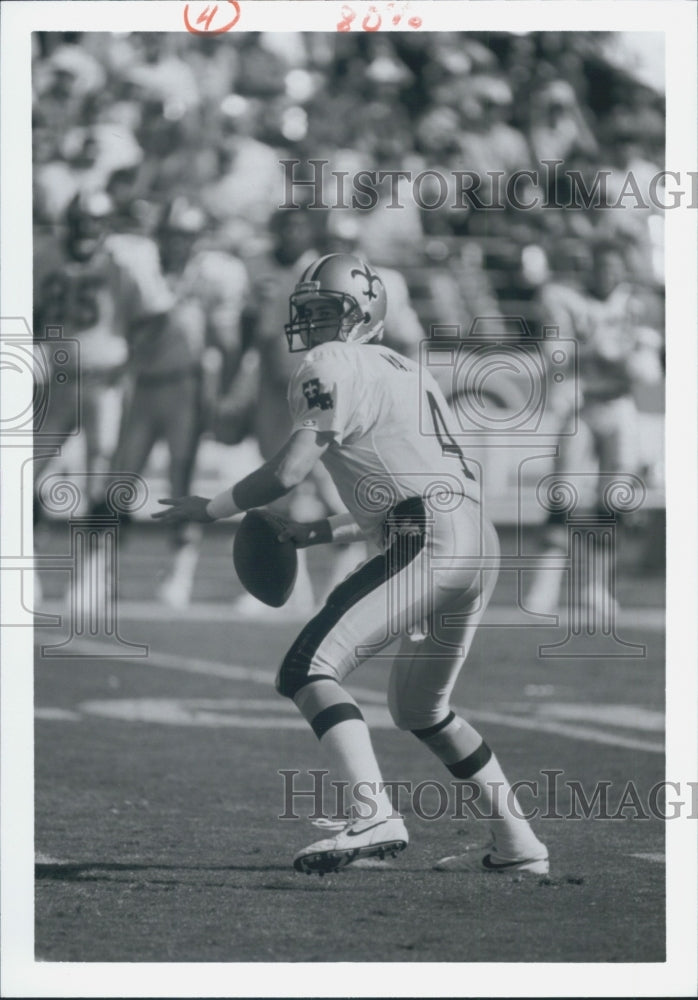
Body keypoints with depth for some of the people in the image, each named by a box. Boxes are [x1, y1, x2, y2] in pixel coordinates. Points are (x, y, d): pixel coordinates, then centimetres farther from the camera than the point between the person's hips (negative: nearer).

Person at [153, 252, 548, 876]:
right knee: (421, 708, 26)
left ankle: (375, 816, -31)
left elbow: (288, 473, -8)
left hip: (430, 544, -9)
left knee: (312, 670, -14)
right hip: (479, 544, 9)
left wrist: (207, 510, 5)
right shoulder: (404, 373, 27)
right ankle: (516, 843, 28)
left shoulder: (335, 367, -2)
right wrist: (316, 535, 27)